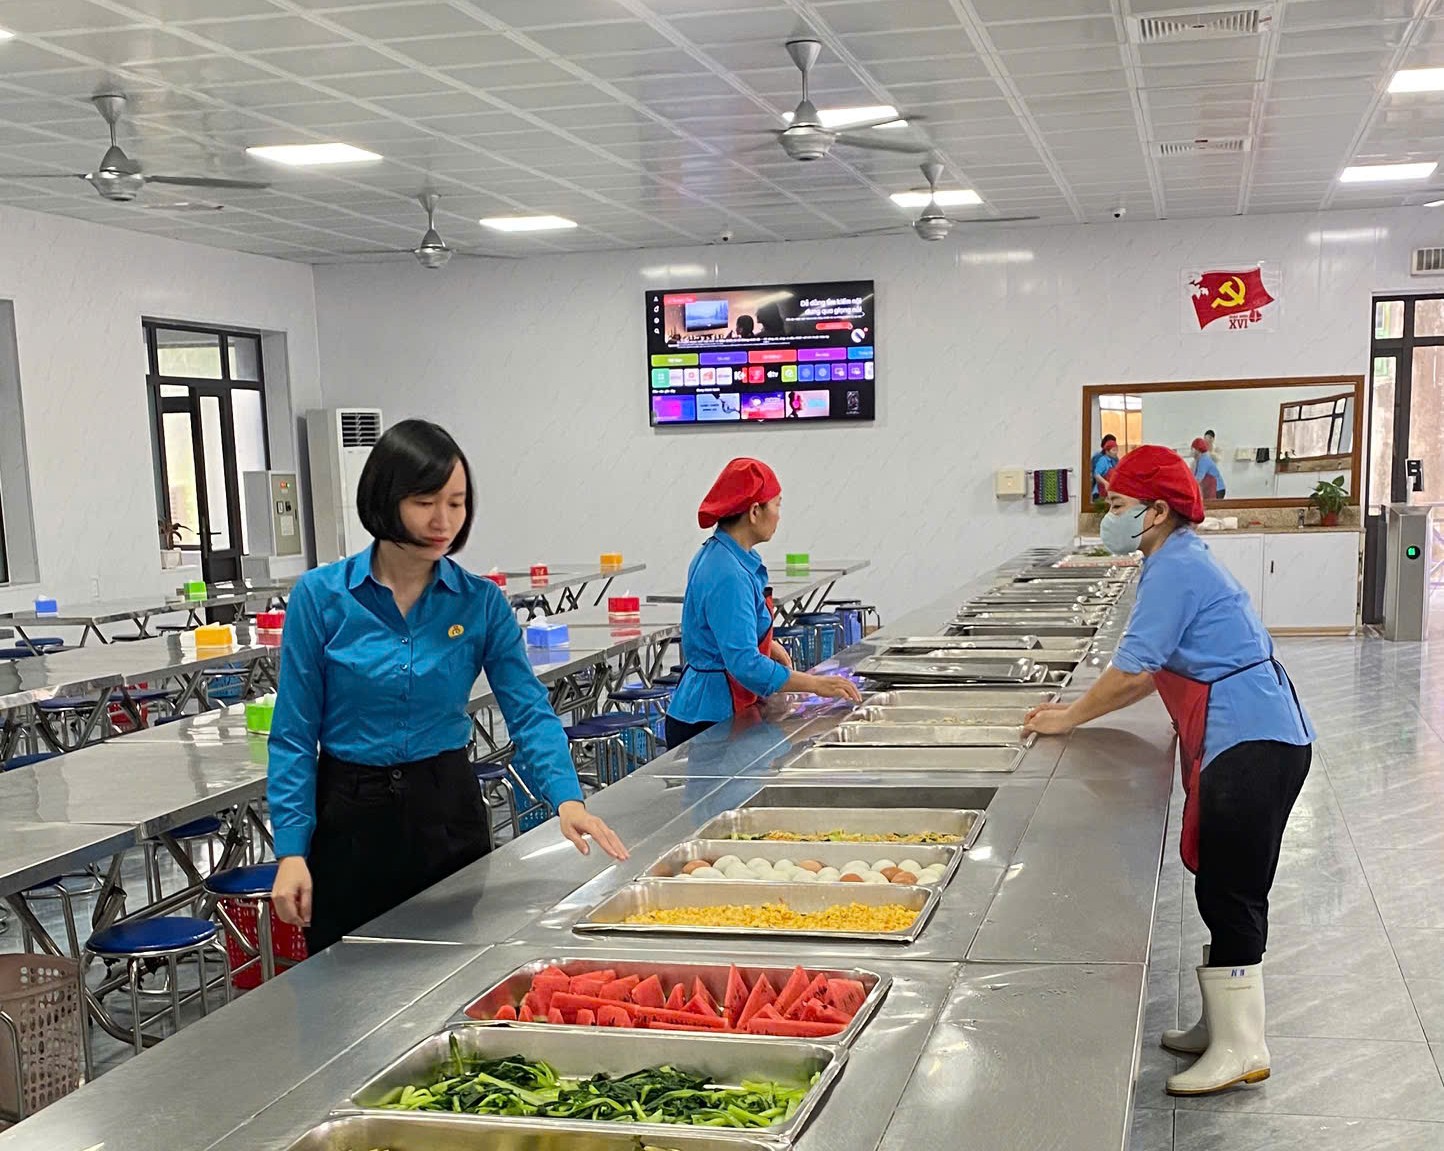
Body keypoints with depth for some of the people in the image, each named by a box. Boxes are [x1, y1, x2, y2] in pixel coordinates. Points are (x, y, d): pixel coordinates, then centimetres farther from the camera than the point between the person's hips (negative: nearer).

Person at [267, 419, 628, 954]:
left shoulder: (481, 602, -4)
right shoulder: (320, 596, -9)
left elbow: (529, 710, -9)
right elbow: (295, 734, -6)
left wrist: (566, 797, -26)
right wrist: (291, 849, -11)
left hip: (448, 811, 2)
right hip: (350, 817, -1)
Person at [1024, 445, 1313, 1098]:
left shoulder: (1174, 570, -15)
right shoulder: (1181, 562, 17)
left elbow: (1133, 671, -17)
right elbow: (1156, 674, 19)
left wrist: (1071, 719, -4)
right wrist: (1082, 710, 14)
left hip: (1251, 747, -11)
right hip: (1251, 740, 11)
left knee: (1230, 894, -5)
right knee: (1224, 890, 16)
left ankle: (1240, 1050, 3)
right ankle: (1223, 1025, 26)